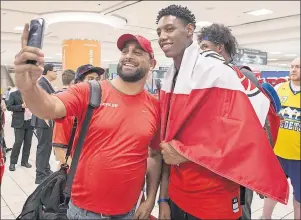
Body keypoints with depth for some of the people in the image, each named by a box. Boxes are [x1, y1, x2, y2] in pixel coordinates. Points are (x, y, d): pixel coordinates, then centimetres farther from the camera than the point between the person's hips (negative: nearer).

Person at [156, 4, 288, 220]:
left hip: (213, 202, -5)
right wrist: (164, 198, 6)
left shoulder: (215, 70, -16)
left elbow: (245, 135, -23)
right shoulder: (169, 79, 4)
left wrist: (185, 153, -15)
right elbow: (166, 143, 5)